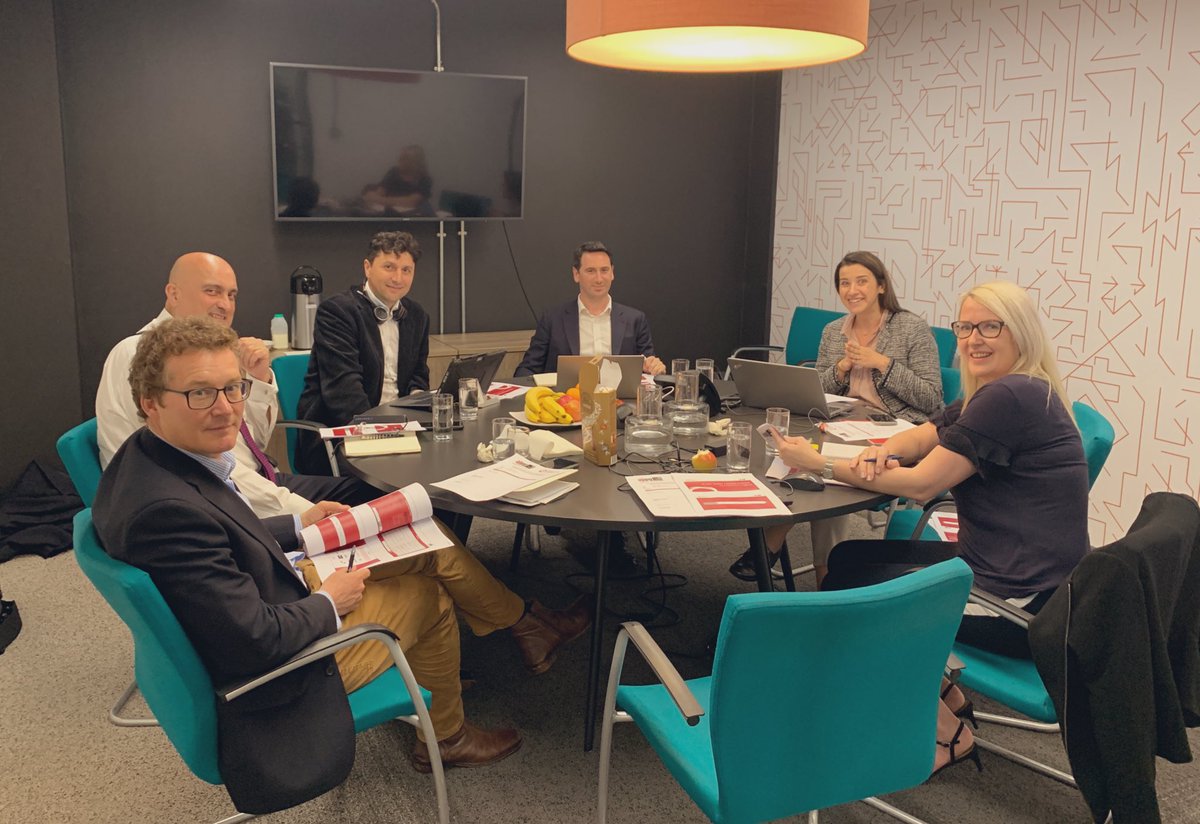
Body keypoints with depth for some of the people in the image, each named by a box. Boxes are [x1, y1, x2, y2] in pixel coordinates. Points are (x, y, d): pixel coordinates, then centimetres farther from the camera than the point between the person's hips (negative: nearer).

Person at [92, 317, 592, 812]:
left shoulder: (145, 456, -8)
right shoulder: (167, 508, -37)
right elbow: (260, 642, -33)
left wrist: (299, 525, 9)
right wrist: (329, 602, -16)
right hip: (281, 675, -8)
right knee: (431, 596, 11)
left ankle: (529, 624, 33)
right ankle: (445, 738, 37)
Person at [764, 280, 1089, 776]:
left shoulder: (1010, 397, -19)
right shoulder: (991, 395, 12)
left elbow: (922, 484, -19)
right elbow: (920, 437, 14)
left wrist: (819, 465, -13)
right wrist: (879, 453, -10)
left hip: (1022, 601, -10)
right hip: (994, 566, 10)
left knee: (847, 593, 1)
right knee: (846, 559, 13)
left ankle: (947, 732, 12)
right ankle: (942, 692, 19)